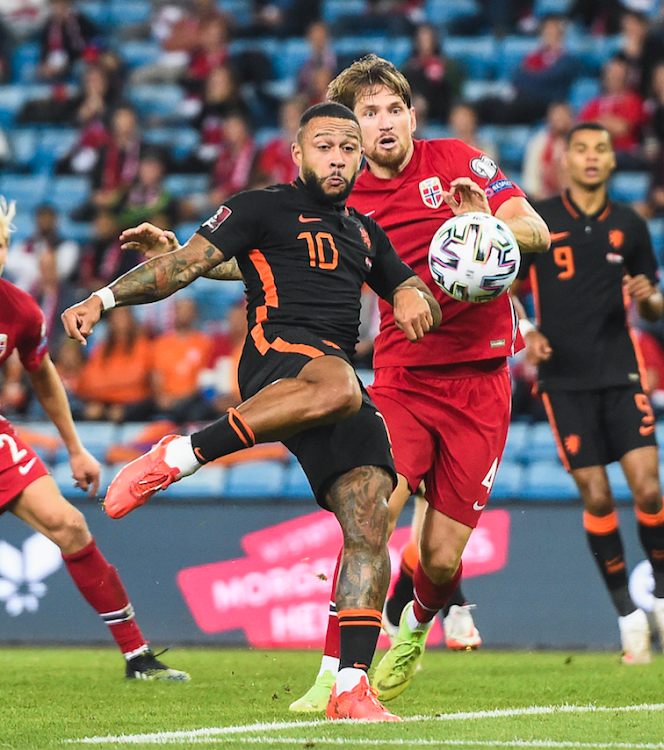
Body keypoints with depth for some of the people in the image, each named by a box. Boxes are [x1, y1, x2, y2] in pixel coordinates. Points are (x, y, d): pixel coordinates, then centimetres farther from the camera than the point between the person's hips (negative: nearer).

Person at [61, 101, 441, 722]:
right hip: (277, 352, -6)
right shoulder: (263, 208, 11)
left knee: (368, 529, -10)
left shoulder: (364, 232, 29)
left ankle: (350, 689, -11)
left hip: (341, 372, 6)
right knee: (338, 390, -44)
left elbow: (410, 289, 35)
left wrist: (414, 299, 8)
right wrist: (105, 298, -8)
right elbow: (189, 262, 4)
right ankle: (174, 457, -35)